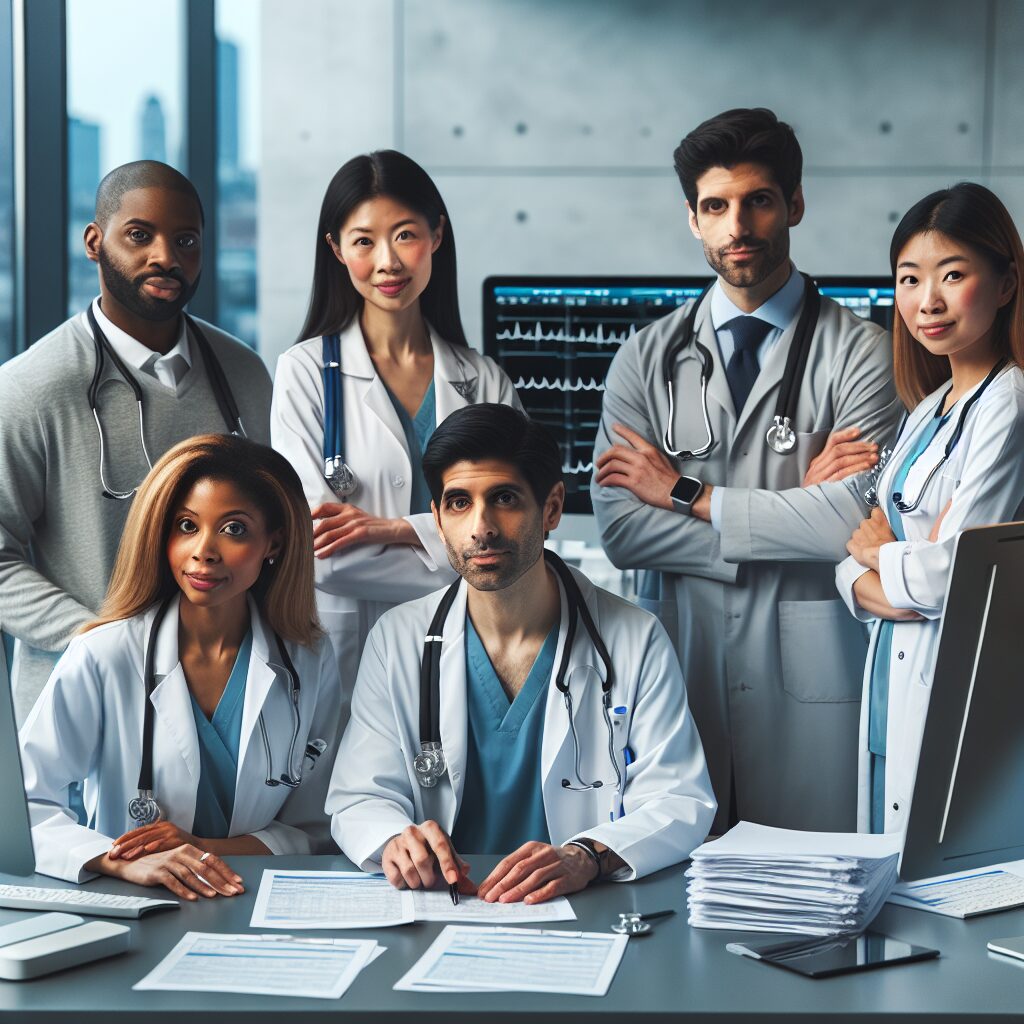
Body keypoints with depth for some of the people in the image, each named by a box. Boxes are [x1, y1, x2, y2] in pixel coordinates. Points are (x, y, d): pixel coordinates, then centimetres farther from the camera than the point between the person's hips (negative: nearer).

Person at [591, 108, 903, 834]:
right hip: (681, 666, 2)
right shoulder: (648, 359, 8)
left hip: (811, 675, -2)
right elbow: (620, 528, -3)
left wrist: (684, 493, -6)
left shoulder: (859, 352, 0)